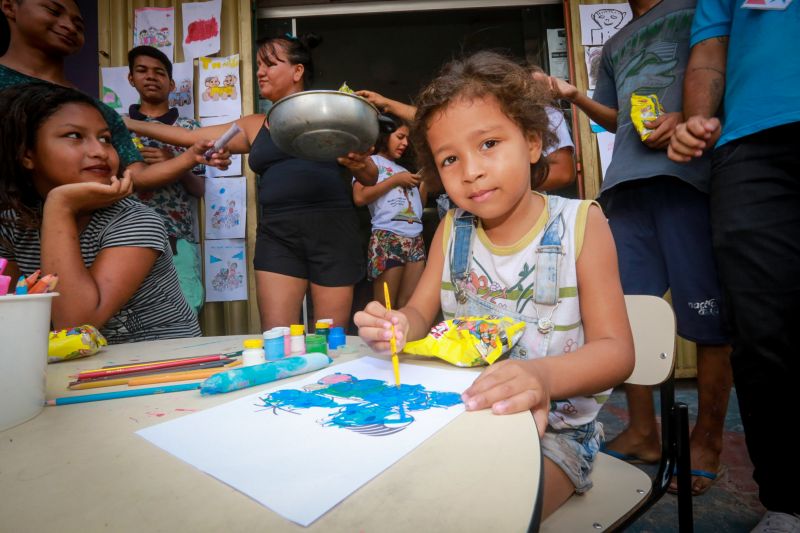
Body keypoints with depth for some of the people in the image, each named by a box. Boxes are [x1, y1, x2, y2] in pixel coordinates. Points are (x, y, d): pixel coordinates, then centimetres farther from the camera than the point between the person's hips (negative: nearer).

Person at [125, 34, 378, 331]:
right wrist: (130, 124, 17)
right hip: (277, 236, 3)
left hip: (331, 230, -2)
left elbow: (371, 178, 7)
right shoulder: (253, 127, 19)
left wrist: (358, 164, -13)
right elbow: (189, 137, 21)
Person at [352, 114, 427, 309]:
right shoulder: (370, 161, 8)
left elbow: (420, 204, 24)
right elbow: (359, 197, -8)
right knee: (384, 308, -7)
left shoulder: (403, 170, 25)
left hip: (416, 239, 6)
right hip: (387, 238, -6)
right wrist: (395, 180, -3)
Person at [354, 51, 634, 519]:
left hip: (555, 428, -3)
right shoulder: (452, 232, 2)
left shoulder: (579, 225, -9)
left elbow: (615, 351, -12)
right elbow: (420, 314, 7)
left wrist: (544, 375, -34)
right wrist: (396, 326, -18)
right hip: (460, 414, 4)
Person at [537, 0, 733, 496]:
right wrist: (575, 96, 14)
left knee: (708, 316, -5)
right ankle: (643, 431, 9)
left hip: (689, 172, -4)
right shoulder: (614, 46, 30)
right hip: (627, 180, 5)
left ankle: (708, 439, 9)